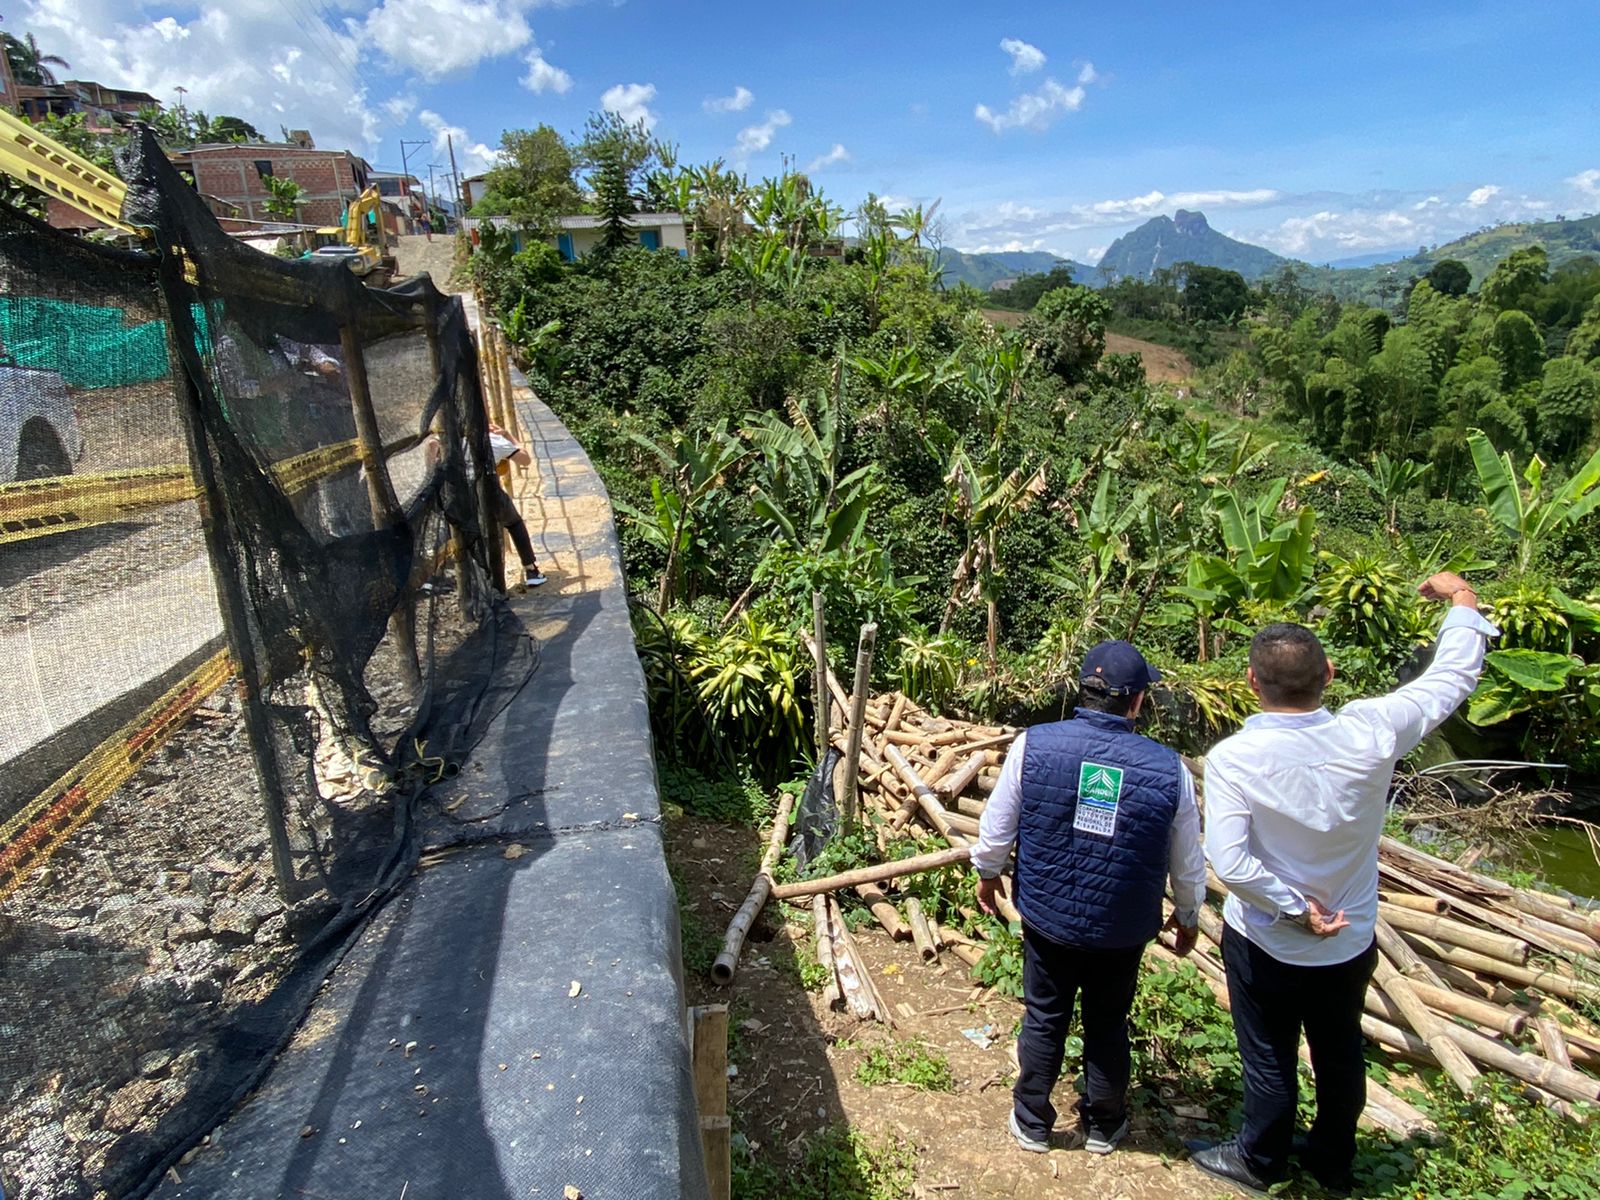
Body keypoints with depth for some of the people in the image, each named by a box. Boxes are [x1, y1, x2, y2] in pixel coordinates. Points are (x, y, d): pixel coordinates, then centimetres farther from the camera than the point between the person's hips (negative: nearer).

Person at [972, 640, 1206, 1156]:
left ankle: (1032, 1122, 34)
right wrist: (1188, 914, 16)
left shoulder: (1033, 745, -18)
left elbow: (996, 826, -7)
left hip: (1047, 915, 0)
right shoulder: (1168, 769, -15)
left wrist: (987, 872, 13)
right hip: (1123, 928, 0)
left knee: (1044, 1020, 18)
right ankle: (1103, 1125, 40)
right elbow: (1188, 862, -2)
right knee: (1107, 1025, 20)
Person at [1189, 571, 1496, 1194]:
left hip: (1266, 944, -3)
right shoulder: (1368, 734, -20)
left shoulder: (1232, 758, -29)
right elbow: (1452, 678, -5)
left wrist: (1294, 908, -18)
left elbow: (1228, 860, -34)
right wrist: (1462, 601, 9)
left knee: (1270, 1059, 18)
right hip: (1350, 942, 4)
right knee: (1341, 1054, 25)